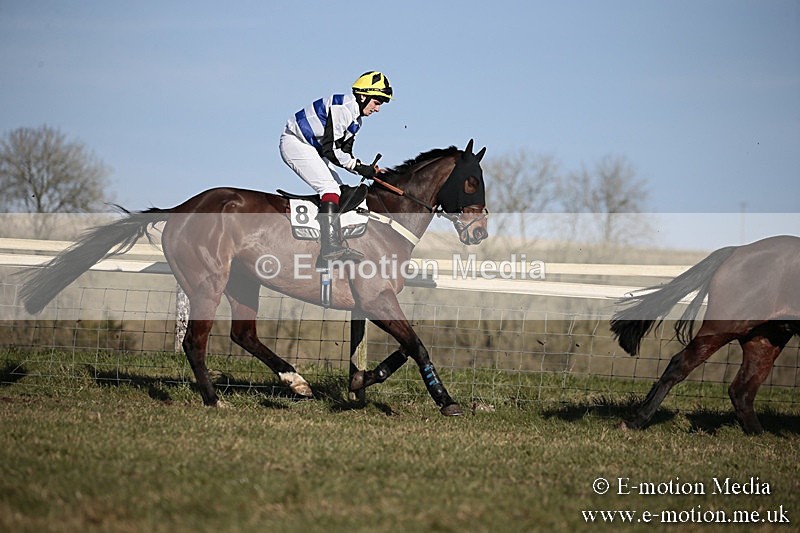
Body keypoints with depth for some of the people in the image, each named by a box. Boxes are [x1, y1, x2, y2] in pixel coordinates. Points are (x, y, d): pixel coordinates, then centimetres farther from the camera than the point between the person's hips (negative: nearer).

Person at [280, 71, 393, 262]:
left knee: (341, 191, 4)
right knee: (330, 188, -22)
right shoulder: (342, 108, -21)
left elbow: (345, 151, 9)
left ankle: (337, 243, -4)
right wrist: (360, 167, -22)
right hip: (294, 142, -11)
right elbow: (330, 150, -25)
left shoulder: (355, 118, 11)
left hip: (310, 148, 11)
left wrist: (367, 169, -6)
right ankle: (330, 246, -30)